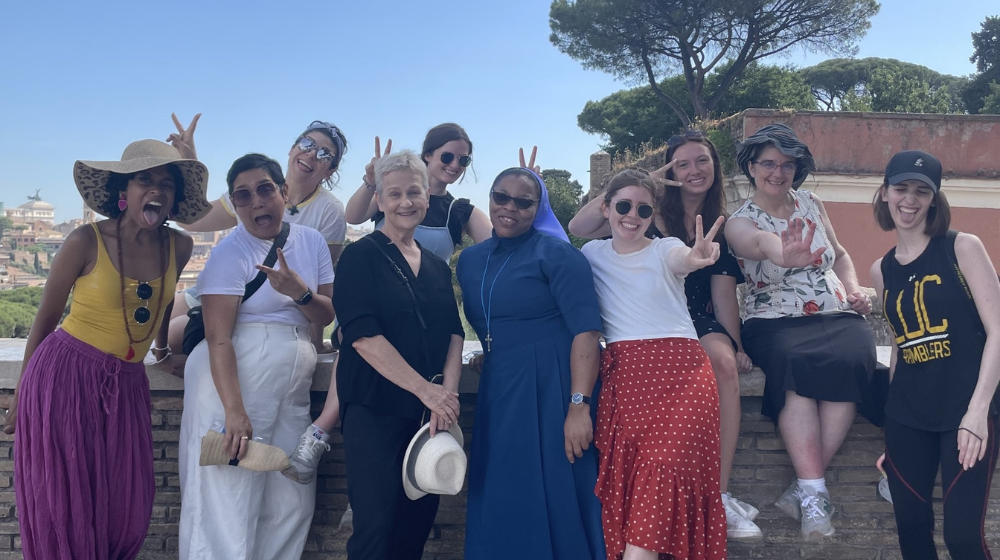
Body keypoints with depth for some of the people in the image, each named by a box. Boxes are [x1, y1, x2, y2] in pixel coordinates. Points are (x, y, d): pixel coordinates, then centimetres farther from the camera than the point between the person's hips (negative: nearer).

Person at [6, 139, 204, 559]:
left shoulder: (178, 246, 0)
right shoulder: (87, 241, -11)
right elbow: (44, 320, -2)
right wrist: (21, 396, 4)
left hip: (126, 385, 4)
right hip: (64, 376, -4)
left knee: (127, 510, 4)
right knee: (64, 509, 3)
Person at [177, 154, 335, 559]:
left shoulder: (312, 241, 7)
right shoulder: (230, 254, -11)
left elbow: (327, 316, 6)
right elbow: (218, 338, -17)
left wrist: (301, 293, -16)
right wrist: (234, 410, -27)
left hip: (292, 389, 6)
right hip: (232, 383, -6)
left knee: (292, 503, 8)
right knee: (228, 501, -4)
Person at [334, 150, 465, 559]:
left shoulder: (437, 267, 14)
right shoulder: (361, 257, -4)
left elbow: (454, 333, 8)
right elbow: (363, 336, -14)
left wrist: (446, 391, -11)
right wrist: (426, 390, -18)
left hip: (430, 414, 5)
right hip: (374, 410, -5)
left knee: (417, 525, 10)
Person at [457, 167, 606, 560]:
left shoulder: (556, 254, -8)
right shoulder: (470, 260, 10)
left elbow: (586, 331, -16)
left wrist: (579, 406, -23)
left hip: (550, 389, -6)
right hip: (497, 392, 6)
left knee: (554, 502, 2)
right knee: (500, 504, 13)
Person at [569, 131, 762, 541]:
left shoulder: (720, 228, 13)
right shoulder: (651, 215, 3)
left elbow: (723, 293, 10)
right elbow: (578, 228, -10)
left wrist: (736, 345, -4)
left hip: (700, 322, 3)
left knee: (723, 361, -32)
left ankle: (720, 495, -28)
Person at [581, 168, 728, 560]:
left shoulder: (665, 249, 6)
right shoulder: (592, 254, 16)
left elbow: (682, 259, -19)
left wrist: (696, 258, -39)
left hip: (680, 370, -1)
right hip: (623, 372, 2)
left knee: (665, 463, -20)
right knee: (624, 464, -13)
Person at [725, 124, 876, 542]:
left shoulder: (810, 204, 14)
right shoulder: (740, 223, 0)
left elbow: (839, 255, 25)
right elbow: (759, 241, -26)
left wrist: (854, 289, 6)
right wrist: (779, 252, -49)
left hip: (836, 316, 3)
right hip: (774, 323, -3)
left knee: (850, 361, -31)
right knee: (797, 367, -37)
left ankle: (806, 488, -27)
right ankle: (815, 490, -35)